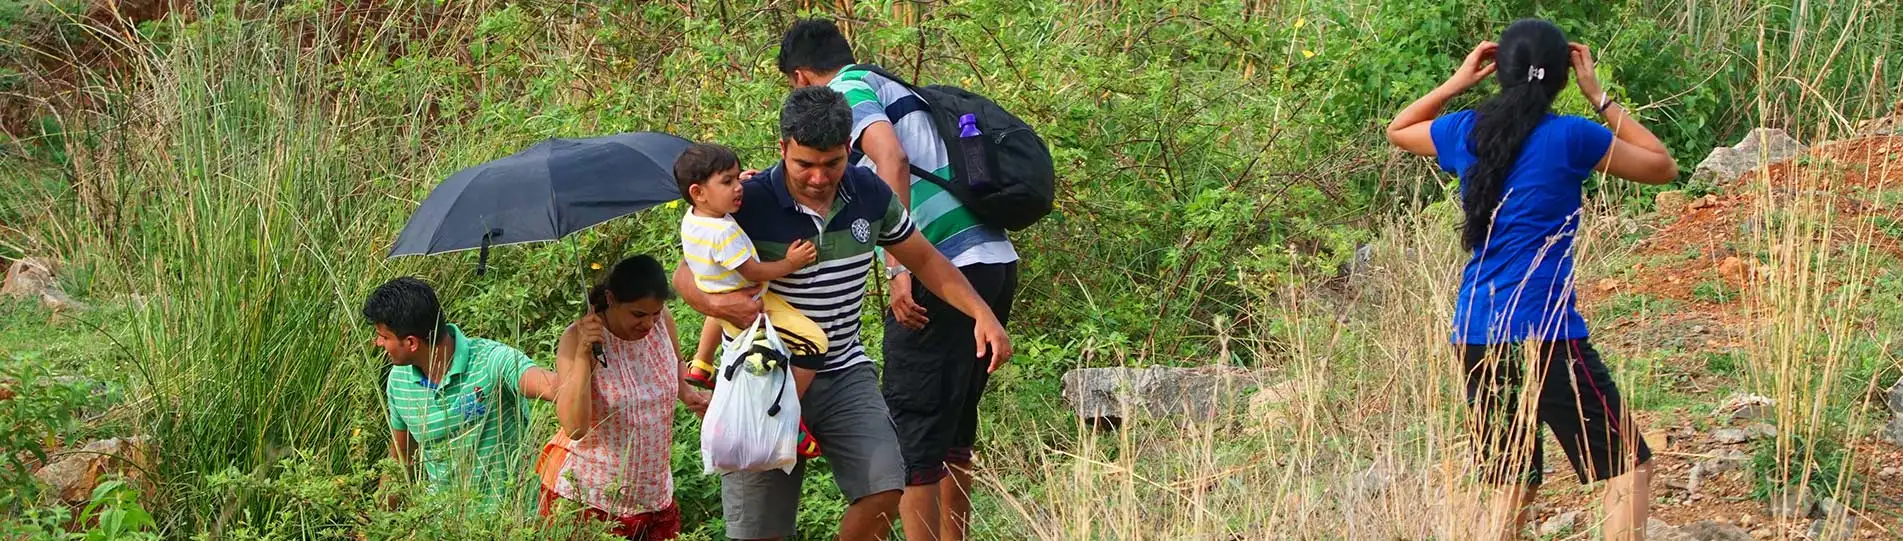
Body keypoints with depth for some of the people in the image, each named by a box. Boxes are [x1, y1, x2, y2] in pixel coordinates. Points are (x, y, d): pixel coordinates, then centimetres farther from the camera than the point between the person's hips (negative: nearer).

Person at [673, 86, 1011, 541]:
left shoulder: (869, 195, -2)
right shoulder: (749, 204, -17)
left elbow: (925, 260, 12)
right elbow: (685, 275, -8)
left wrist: (982, 314, -1)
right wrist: (716, 302, -32)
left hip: (844, 375, 3)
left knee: (883, 491, -18)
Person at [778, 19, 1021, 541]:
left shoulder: (847, 90, -1)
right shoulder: (899, 90, 26)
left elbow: (893, 161, -17)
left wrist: (899, 270, -21)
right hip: (997, 259, 9)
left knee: (912, 434, -4)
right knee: (955, 425, 19)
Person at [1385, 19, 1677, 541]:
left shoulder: (1467, 131, 6)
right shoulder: (1570, 137, -8)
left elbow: (1397, 130, 28)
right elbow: (1662, 166, 6)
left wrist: (1457, 83, 24)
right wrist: (1599, 96, 8)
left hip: (1475, 338, 6)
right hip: (1544, 335, -6)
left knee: (1513, 484, 13)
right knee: (1629, 465, 2)